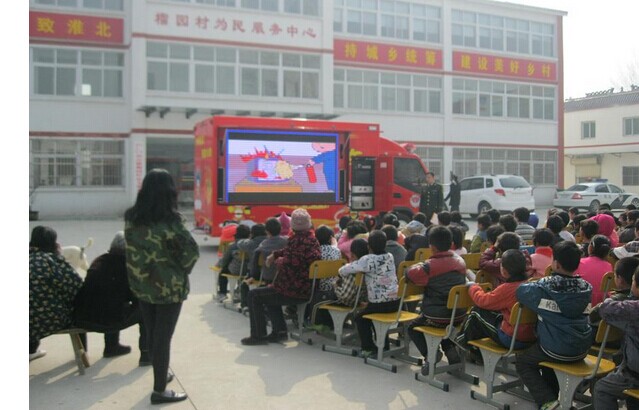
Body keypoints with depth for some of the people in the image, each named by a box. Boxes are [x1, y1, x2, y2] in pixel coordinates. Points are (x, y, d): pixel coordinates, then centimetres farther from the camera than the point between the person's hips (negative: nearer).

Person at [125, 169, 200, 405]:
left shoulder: (131, 218, -1)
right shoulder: (169, 220, -20)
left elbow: (133, 248, 8)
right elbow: (191, 251, -19)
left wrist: (144, 270, 9)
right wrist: (182, 270, -3)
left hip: (141, 283, 6)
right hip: (169, 286, -6)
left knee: (151, 333, 19)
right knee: (163, 337, 3)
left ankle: (160, 375, 38)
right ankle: (159, 391, 12)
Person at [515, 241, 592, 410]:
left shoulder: (544, 287, -20)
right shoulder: (585, 288, -5)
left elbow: (520, 290, -5)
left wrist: (534, 283, 15)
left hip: (557, 351, -6)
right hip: (583, 350, 6)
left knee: (522, 361, 19)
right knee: (546, 351, 35)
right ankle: (552, 394, 41)